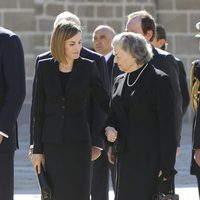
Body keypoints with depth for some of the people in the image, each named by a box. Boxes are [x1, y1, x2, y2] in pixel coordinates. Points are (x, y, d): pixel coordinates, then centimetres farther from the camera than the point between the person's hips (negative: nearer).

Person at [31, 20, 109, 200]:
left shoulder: (88, 67, -1)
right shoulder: (45, 67, 2)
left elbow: (105, 101, 5)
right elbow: (39, 109, 4)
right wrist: (37, 149, 2)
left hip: (78, 140, -1)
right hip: (52, 142, 1)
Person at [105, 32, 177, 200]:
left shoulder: (159, 80, -8)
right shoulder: (120, 81, 14)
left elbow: (167, 125, -10)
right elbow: (113, 115, 23)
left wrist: (167, 167, -15)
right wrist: (109, 128, -3)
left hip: (150, 159, -7)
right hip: (126, 157, 7)